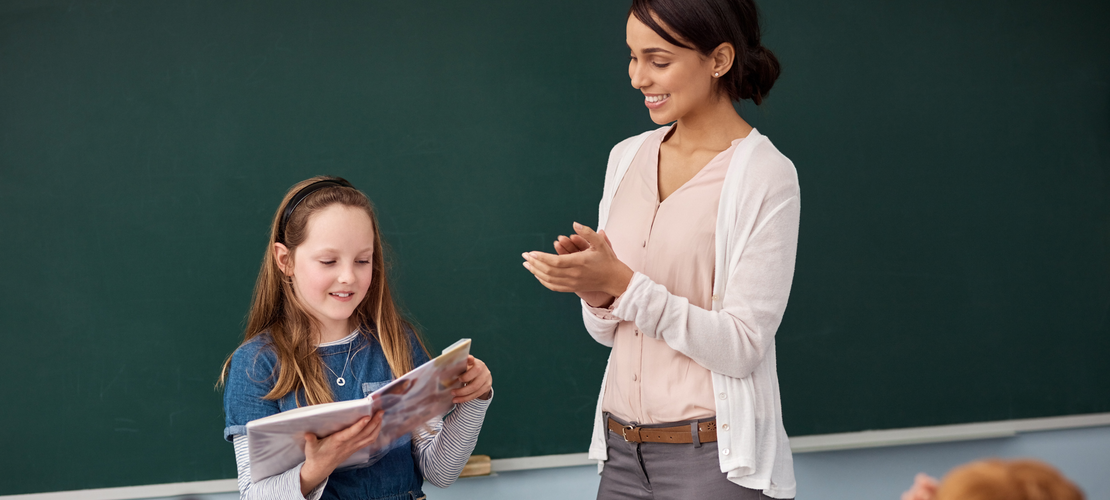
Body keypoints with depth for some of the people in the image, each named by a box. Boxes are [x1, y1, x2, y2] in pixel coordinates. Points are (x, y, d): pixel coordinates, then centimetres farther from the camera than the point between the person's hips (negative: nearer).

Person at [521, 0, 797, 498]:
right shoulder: (626, 158, 7)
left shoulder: (766, 176, -11)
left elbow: (742, 347, -17)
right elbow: (606, 331, 11)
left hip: (715, 458, -5)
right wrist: (594, 289, -10)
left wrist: (622, 282, -21)